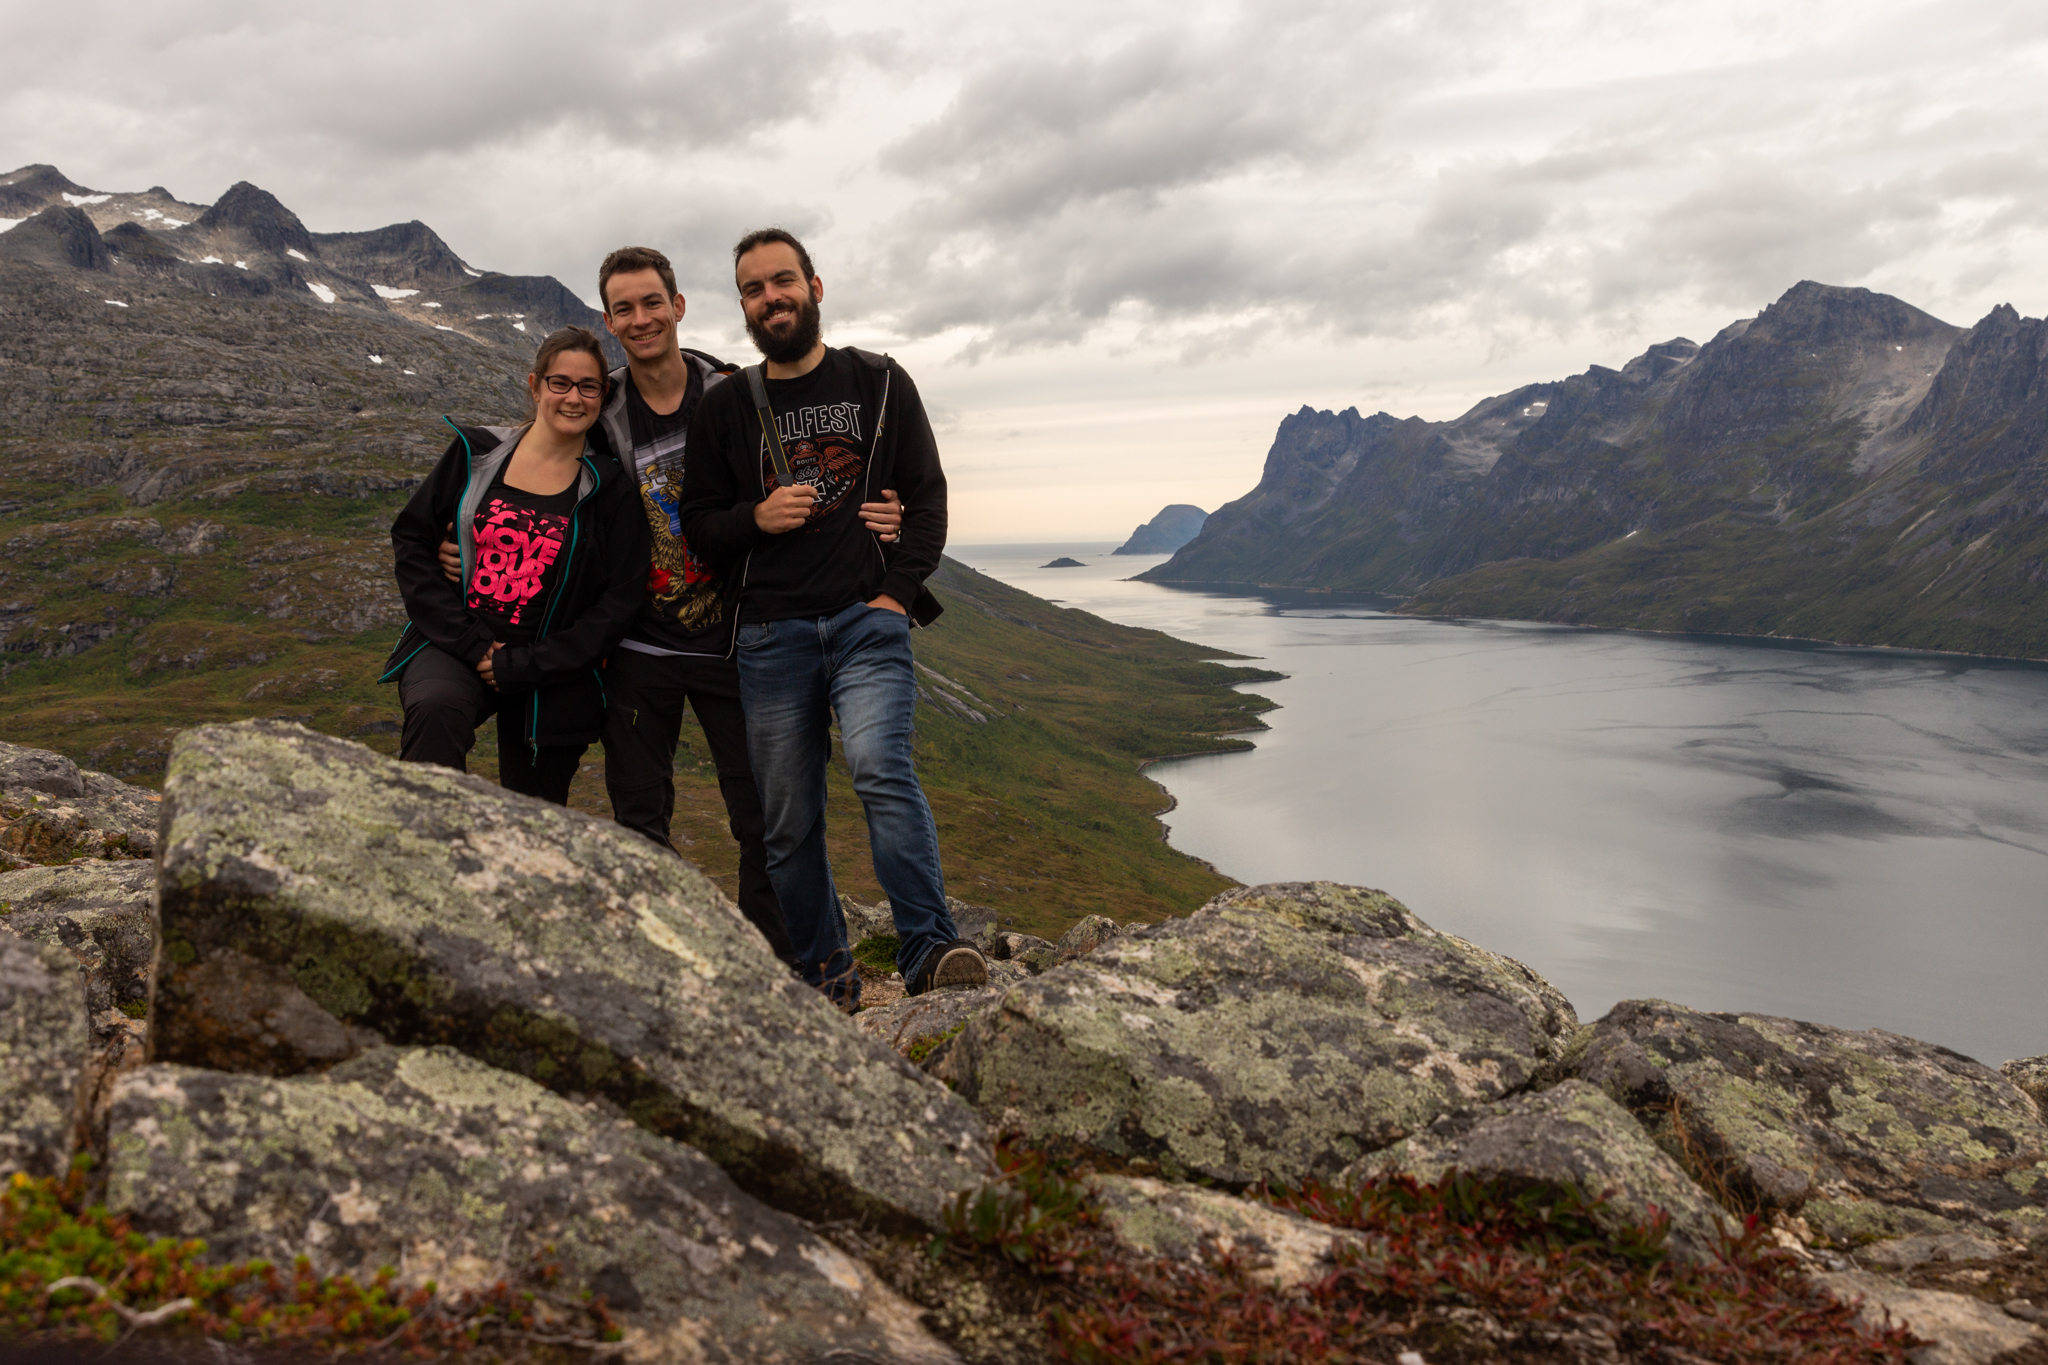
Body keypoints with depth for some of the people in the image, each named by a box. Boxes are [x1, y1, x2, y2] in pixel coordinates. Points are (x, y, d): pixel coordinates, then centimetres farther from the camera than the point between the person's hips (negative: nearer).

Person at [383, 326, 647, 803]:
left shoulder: (608, 490, -1)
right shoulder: (477, 454, 3)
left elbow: (619, 601, -4)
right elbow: (411, 539, 5)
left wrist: (522, 666, -11)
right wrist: (466, 641, -7)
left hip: (551, 686, 0)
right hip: (455, 649, 0)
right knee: (436, 709, -35)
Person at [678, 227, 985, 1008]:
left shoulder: (879, 384, 10)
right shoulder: (725, 408, 12)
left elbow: (926, 494, 8)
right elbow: (697, 525, 14)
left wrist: (899, 589, -5)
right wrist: (754, 518, -8)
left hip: (867, 621, -2)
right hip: (771, 636, 2)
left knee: (881, 767, -25)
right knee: (789, 821, 3)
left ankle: (930, 951, -21)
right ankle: (824, 975, 16)